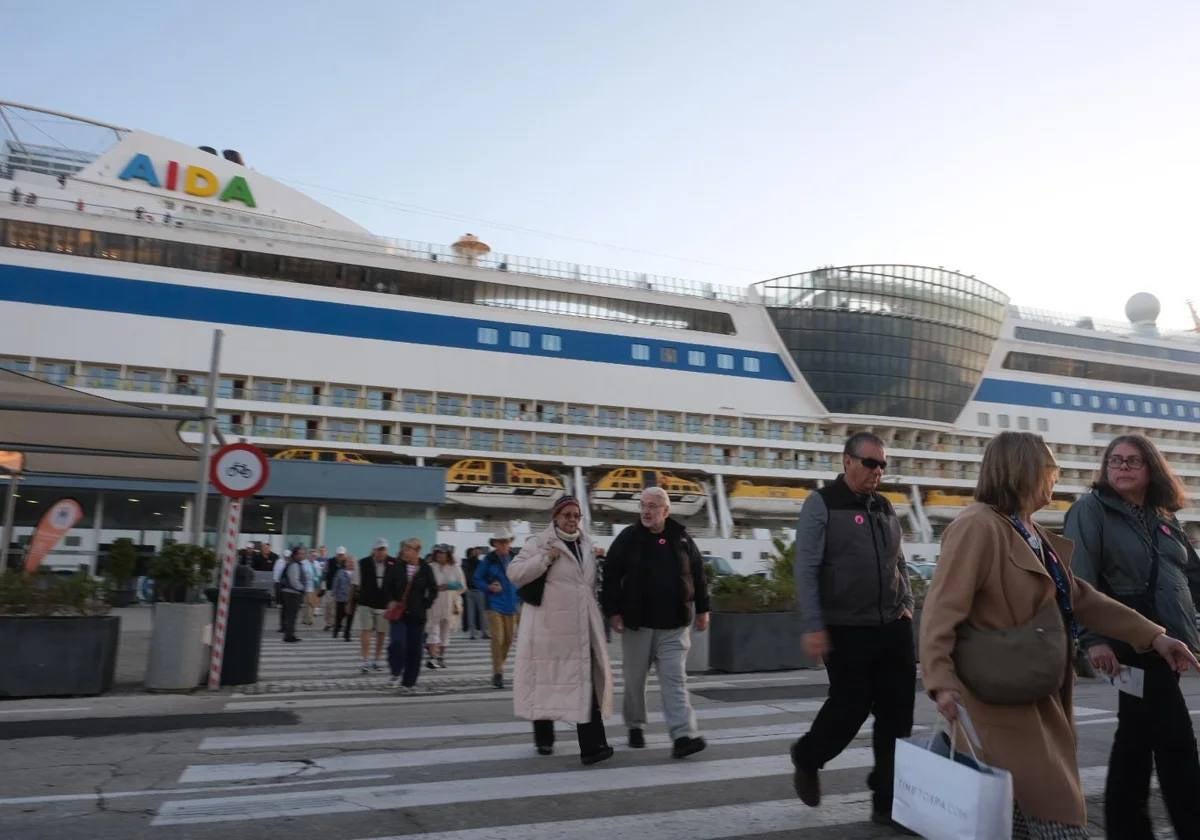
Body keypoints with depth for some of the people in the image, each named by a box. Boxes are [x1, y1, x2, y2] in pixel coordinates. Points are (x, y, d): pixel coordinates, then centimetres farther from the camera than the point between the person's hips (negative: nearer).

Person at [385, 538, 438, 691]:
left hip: (417, 615, 0)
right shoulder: (396, 568, 0)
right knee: (396, 642, -17)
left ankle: (409, 681, 18)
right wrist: (391, 601, -5)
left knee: (414, 649, 5)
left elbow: (433, 591, 4)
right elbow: (387, 586, 8)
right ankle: (396, 673, 5)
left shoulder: (426, 569, -2)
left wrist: (425, 605, -4)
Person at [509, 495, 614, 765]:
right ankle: (543, 737, 27)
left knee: (586, 680, -4)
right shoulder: (539, 542, -3)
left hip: (582, 627, 4)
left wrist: (596, 616, 22)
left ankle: (591, 745, -4)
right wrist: (545, 558, -21)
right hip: (548, 626, -4)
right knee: (545, 678, 7)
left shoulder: (587, 545, 14)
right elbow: (514, 573, -12)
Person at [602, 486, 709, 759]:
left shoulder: (681, 538, 4)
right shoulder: (628, 538, -1)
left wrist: (702, 609, 11)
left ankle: (683, 736, -10)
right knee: (635, 679, 11)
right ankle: (635, 727, 30)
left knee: (675, 679, -5)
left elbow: (698, 575, 12)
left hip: (674, 625, 0)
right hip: (637, 623, 0)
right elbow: (611, 577, -2)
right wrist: (613, 611, -8)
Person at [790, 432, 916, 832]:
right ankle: (806, 759, 32)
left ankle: (888, 802, 17)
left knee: (897, 713, 5)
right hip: (847, 630, -6)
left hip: (893, 628, 6)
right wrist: (812, 627, -16)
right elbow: (806, 569, -12)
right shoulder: (821, 504, -8)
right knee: (850, 706, 3)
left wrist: (906, 605, 8)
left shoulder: (886, 508, 12)